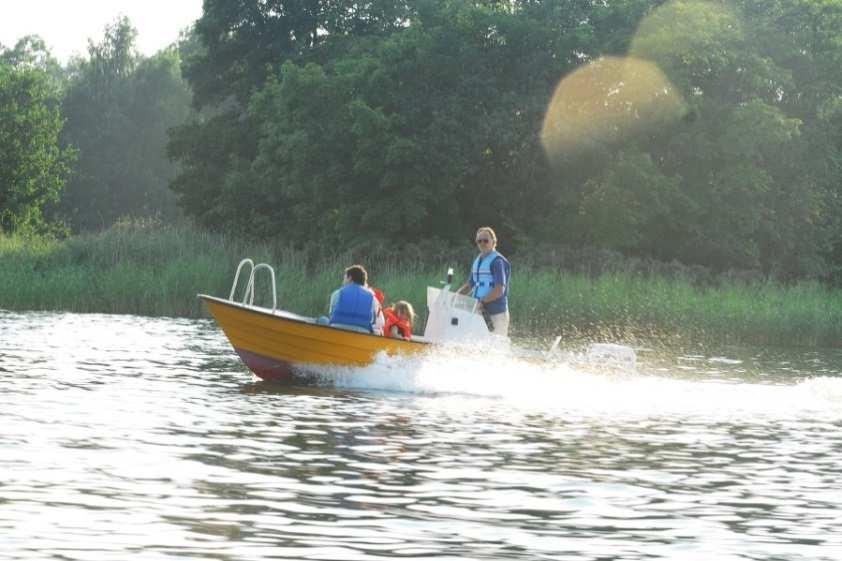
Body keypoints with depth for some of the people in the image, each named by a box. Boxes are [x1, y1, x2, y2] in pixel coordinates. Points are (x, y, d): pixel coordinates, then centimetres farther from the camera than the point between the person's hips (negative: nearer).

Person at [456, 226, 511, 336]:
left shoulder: (498, 261, -10)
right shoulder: (477, 261, 16)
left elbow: (499, 291, -18)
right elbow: (470, 284, 23)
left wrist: (482, 301, -24)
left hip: (495, 313, -8)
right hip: (479, 312, 8)